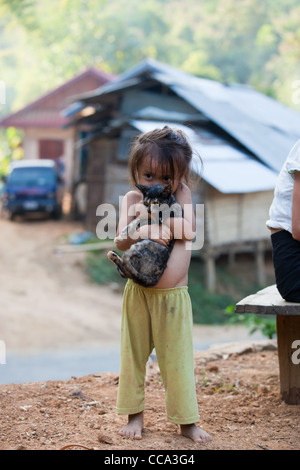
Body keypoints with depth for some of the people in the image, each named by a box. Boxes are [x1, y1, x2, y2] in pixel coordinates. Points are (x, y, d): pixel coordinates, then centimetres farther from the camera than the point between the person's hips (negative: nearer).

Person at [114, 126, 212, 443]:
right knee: (133, 354, 9)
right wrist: (142, 231, -30)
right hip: (139, 294, 1)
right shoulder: (131, 200, -2)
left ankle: (187, 421, 16)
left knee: (178, 359, 4)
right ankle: (135, 415, 24)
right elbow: (121, 242, -12)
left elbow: (188, 229, -17)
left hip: (174, 295, -1)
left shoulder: (182, 195, -1)